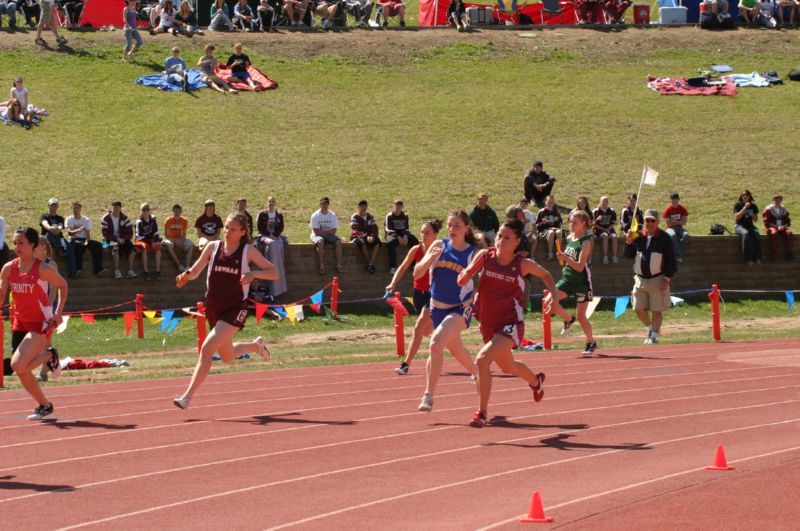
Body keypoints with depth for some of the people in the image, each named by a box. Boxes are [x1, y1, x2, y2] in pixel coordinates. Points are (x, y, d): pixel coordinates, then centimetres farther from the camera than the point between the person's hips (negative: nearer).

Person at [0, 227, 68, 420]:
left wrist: (59, 313, -5)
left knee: (17, 365, -22)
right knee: (22, 373, 5)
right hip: (20, 323, 6)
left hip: (41, 323, -6)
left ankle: (49, 356, 5)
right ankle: (44, 405, 25)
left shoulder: (43, 269, -12)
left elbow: (63, 285, 2)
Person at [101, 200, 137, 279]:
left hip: (122, 239, 3)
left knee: (131, 247, -26)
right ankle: (116, 271, -35)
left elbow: (130, 232, 2)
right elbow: (105, 234, -9)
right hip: (110, 240, -3)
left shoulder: (125, 218, 4)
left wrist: (124, 239, -17)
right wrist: (116, 239, -19)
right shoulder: (106, 219, -4)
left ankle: (130, 271, -23)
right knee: (115, 247, -36)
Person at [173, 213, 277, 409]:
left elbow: (274, 273, -4)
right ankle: (256, 345, 52)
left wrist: (253, 273, -22)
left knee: (207, 348, -20)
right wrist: (185, 276, -19)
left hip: (235, 308, -5)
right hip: (213, 307, 5)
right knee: (227, 356, 20)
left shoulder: (248, 251, -5)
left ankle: (187, 396, -17)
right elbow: (195, 271, 4)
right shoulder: (213, 247, 2)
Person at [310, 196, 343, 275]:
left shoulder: (332, 215, 4)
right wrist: (328, 231, -8)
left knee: (338, 242, -25)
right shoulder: (315, 216, -6)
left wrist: (323, 231, -11)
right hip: (317, 236, -3)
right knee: (320, 242, -37)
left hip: (329, 236, 3)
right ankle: (322, 266, -39)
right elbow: (316, 231, -12)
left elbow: (333, 231, -1)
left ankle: (339, 265, -27)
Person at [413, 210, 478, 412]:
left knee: (436, 343, -27)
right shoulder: (439, 246, -4)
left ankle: (429, 395, -23)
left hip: (460, 308, -5)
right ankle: (476, 373, 54)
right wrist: (430, 258, -25)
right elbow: (417, 273, -8)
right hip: (438, 307, 5)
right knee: (455, 349, 23)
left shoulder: (473, 254, -9)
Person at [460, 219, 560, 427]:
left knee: (482, 360, -25)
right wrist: (467, 273, -28)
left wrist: (554, 296, -4)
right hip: (488, 323, 5)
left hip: (511, 324, -5)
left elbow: (545, 275, 9)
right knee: (508, 367, 26)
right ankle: (536, 380, 60)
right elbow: (461, 281, -6)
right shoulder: (485, 256, -8)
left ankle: (482, 413, -13)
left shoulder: (523, 265, -11)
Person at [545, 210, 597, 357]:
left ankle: (591, 343, 20)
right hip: (567, 278, 6)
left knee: (581, 316, -1)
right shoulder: (569, 238, 4)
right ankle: (569, 320, 14)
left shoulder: (586, 242, -17)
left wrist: (566, 258, -37)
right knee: (548, 302, -13)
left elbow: (580, 267, -25)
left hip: (582, 281, -6)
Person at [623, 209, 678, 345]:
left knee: (656, 310, -1)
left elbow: (671, 260, -4)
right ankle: (650, 328, 30)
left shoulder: (664, 238, -4)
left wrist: (667, 278, -10)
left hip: (657, 280, -4)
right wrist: (629, 242, -7)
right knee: (638, 309, 6)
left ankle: (655, 335, 11)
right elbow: (628, 255, 10)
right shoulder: (639, 236, 7)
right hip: (640, 279, 4)